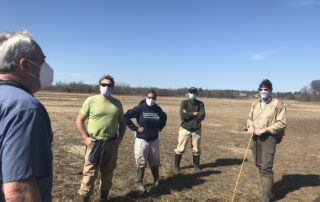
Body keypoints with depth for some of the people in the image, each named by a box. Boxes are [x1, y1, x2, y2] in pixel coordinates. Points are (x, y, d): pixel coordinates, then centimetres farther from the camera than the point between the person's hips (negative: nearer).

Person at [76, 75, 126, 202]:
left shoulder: (117, 103, 6)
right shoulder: (91, 100, -4)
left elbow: (122, 123, 14)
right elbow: (79, 121, -2)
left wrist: (120, 138, 4)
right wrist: (85, 138, -9)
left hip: (111, 144, 4)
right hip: (94, 144, -3)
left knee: (108, 173, 16)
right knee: (89, 173, 1)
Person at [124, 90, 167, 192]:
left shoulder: (158, 109, 0)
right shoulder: (140, 108, -12)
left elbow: (164, 117, 21)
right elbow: (126, 116, -12)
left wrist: (160, 127, 9)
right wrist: (135, 128, -13)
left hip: (154, 140, 4)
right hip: (142, 140, -4)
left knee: (155, 162, 14)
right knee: (141, 163, 4)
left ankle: (156, 181, 31)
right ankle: (139, 183, 21)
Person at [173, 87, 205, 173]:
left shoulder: (200, 104, 0)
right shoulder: (184, 103, -5)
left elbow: (202, 116, -14)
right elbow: (183, 115, -19)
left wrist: (188, 115, -16)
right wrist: (194, 114, -14)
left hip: (196, 130, 2)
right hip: (185, 129, -2)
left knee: (196, 149, 11)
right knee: (180, 149, 1)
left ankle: (196, 166, 29)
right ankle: (176, 166, 16)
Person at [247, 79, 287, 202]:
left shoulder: (278, 104, -8)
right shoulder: (255, 104, 12)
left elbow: (282, 123, -12)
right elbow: (250, 118, 21)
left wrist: (264, 129, -19)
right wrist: (250, 126, -2)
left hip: (269, 138, -6)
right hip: (256, 137, 6)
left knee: (266, 167, -8)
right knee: (259, 165, 15)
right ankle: (266, 187, 36)